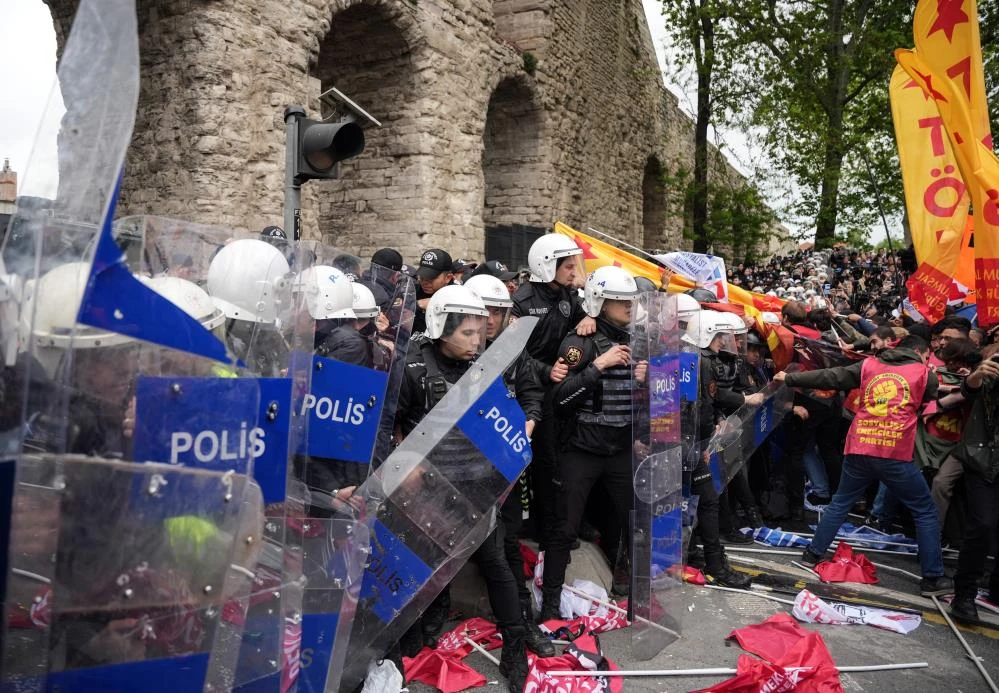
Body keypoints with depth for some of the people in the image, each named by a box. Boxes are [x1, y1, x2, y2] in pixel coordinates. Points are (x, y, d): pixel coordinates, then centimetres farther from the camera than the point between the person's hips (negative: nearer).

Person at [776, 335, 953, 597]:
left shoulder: (868, 365, 12)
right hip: (895, 454, -3)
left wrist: (790, 378, 20)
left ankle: (813, 553, 25)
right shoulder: (923, 373, 6)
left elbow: (829, 377, 12)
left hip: (859, 450, 3)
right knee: (925, 512, 10)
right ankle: (933, 578, 10)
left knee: (840, 503, 21)